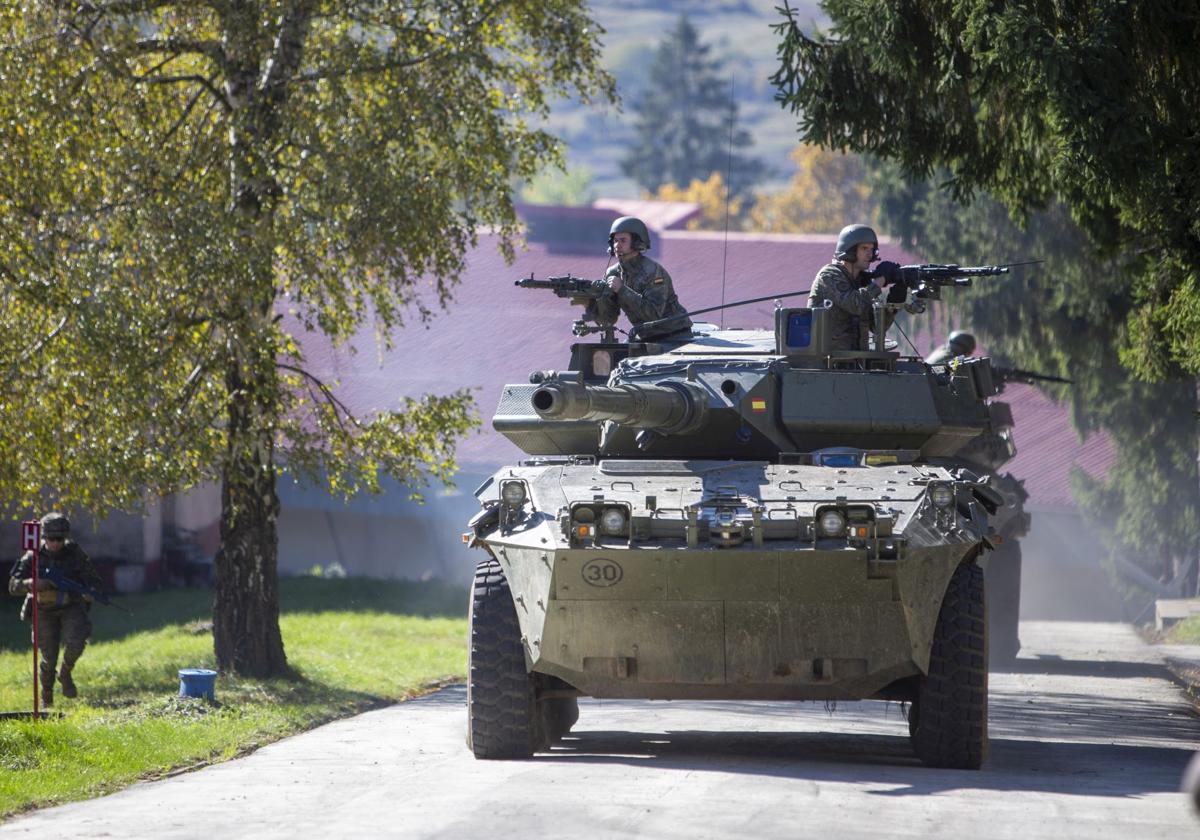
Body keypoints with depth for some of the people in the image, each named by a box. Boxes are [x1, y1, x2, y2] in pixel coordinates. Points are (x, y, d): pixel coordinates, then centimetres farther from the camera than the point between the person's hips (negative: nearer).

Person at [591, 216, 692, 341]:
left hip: (673, 336, -7)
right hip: (645, 337, 7)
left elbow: (653, 313, -32)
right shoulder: (613, 273, 0)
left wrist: (622, 289, -34)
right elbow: (607, 319, -1)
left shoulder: (653, 272, -22)